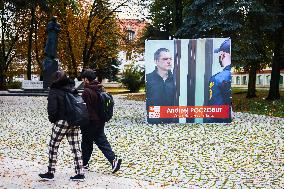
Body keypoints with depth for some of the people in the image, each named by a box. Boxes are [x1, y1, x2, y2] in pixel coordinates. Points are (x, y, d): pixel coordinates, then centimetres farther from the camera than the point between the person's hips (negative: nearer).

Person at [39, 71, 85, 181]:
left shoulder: (54, 92, -7)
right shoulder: (72, 90, 10)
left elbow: (52, 109, -15)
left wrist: (52, 119, 3)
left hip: (61, 122, -5)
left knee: (53, 146, 9)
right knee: (75, 147, 8)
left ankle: (50, 173, 15)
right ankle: (80, 173, 8)